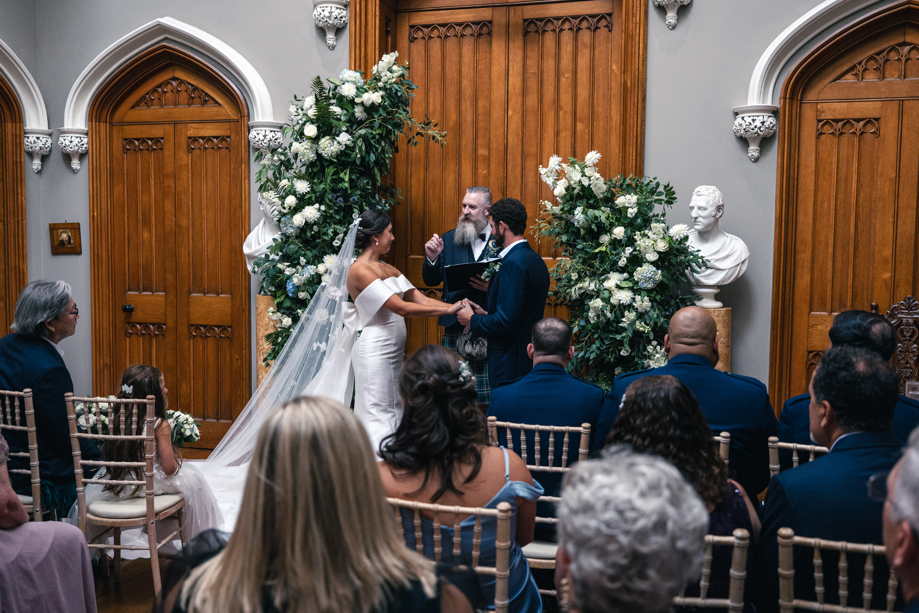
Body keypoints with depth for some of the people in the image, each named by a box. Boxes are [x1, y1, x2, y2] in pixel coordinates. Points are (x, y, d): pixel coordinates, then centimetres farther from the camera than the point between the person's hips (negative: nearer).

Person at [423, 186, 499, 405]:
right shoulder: (449, 239, 11)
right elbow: (431, 281, 10)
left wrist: (492, 287, -18)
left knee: (494, 396, -2)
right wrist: (432, 258, -8)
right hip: (455, 327, 3)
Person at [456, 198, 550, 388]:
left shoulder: (514, 263, -18)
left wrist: (472, 320, -7)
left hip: (511, 365, -10)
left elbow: (506, 321, -22)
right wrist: (486, 314, 15)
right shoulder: (535, 260, 11)